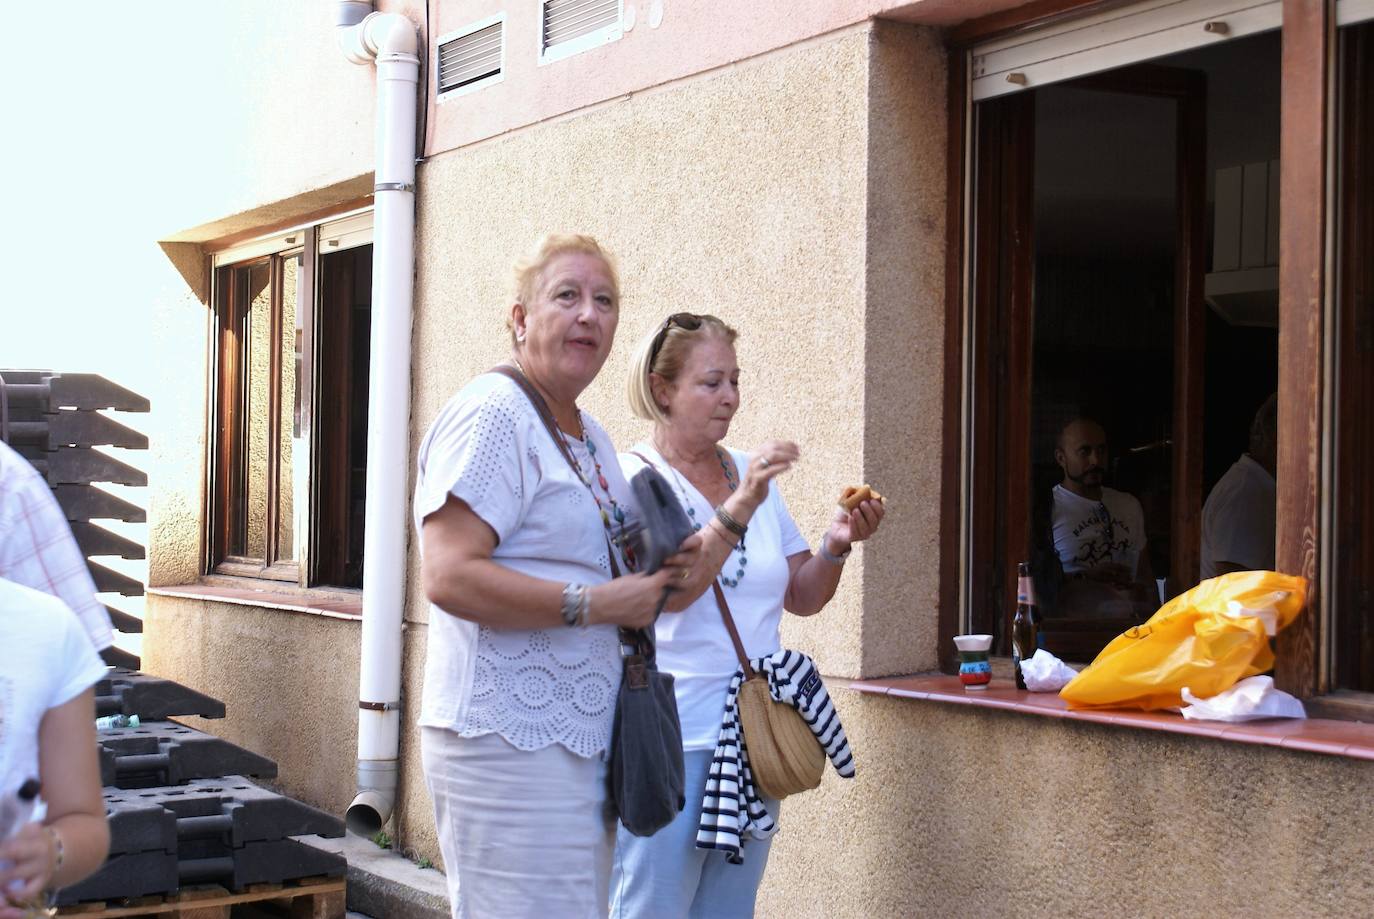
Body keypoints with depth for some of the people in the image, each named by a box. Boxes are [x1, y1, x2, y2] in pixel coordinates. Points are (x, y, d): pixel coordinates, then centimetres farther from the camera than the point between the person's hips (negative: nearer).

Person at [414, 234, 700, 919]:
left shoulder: (592, 437, 18)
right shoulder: (492, 414, -12)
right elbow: (449, 577, -23)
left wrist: (657, 573, 10)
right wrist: (597, 603, -20)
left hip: (581, 742, 10)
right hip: (508, 744, -10)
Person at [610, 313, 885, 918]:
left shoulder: (754, 476, 13)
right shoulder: (635, 477, -5)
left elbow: (801, 598, 14)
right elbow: (668, 591, -20)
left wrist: (837, 546, -4)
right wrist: (738, 510, -27)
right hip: (669, 740, -6)